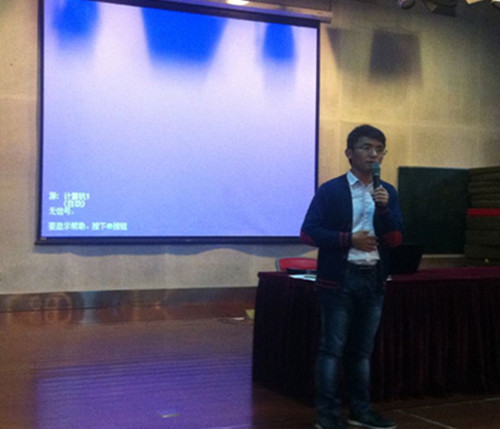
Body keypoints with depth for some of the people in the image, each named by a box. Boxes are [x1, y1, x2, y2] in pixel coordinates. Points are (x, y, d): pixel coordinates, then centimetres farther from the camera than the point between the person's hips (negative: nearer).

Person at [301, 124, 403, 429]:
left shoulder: (388, 193, 9)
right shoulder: (330, 191, -3)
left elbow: (395, 240, 3)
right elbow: (309, 233, -8)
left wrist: (384, 208, -13)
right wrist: (350, 238, -17)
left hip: (374, 278, 5)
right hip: (339, 278, -4)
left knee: (363, 349, 13)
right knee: (333, 347, 0)